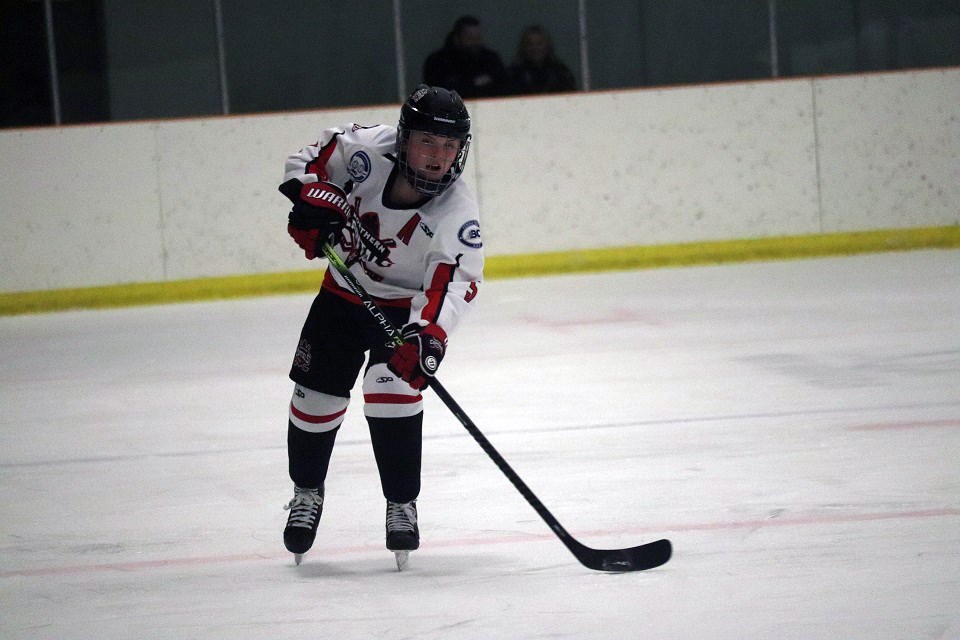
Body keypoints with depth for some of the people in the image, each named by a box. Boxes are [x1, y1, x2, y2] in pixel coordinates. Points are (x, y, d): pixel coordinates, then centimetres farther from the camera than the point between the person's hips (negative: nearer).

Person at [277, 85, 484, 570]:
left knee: (392, 388, -24)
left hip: (407, 307, -3)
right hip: (343, 293, 3)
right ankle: (306, 493, 31)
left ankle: (402, 505, -7)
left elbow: (454, 284, -39)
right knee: (316, 395, 3)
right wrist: (313, 195, -25)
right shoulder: (368, 149, -24)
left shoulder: (456, 213, -29)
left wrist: (428, 335, -55)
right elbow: (311, 158, -5)